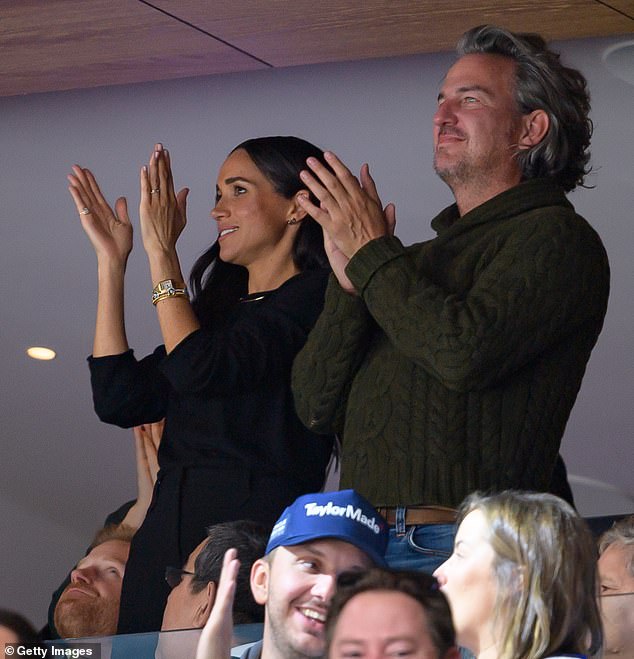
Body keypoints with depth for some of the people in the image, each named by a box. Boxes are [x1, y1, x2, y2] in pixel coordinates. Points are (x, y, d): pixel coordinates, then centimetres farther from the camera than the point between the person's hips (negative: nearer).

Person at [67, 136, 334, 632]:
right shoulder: (221, 307, 21)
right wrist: (111, 261, 13)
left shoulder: (315, 298, -3)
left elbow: (199, 371, -16)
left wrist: (162, 251, -7)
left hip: (259, 533, -7)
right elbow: (120, 401, 10)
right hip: (167, 539, 7)